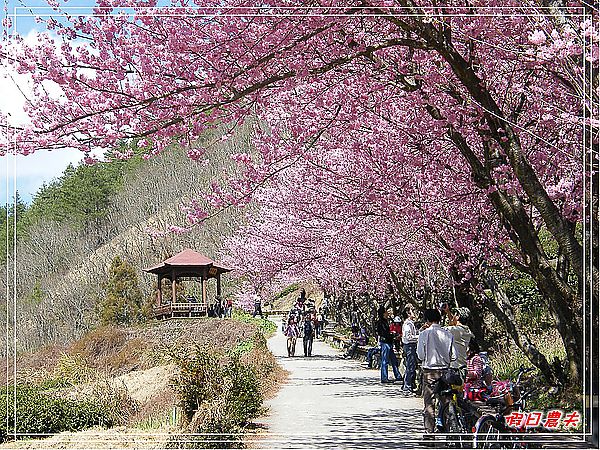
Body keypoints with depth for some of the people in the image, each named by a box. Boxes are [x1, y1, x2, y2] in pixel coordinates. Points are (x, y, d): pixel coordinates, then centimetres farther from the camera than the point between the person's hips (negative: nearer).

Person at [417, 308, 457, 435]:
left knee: (429, 403, 2)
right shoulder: (448, 334, 0)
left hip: (429, 371, -3)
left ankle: (429, 432, 0)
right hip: (445, 371, 3)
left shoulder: (424, 334, -8)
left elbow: (421, 355, -7)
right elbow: (453, 356, 2)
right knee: (446, 402, 10)